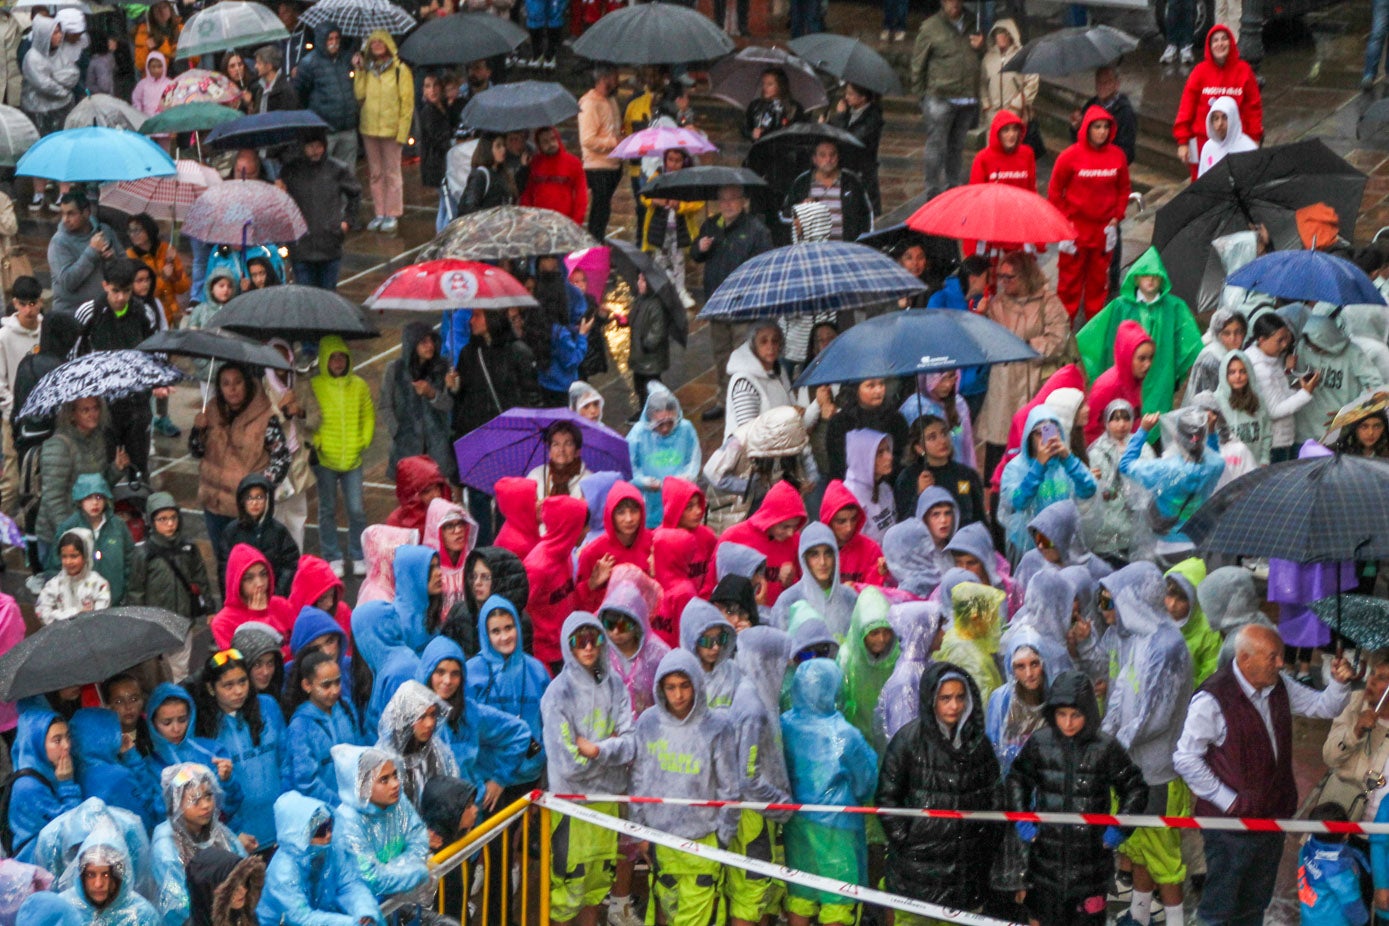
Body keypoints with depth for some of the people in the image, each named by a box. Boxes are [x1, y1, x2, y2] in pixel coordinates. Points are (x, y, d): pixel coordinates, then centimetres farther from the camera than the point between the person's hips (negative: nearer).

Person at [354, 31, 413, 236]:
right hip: (369, 128, 5)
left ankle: (392, 214, 5)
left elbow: (407, 103, -5)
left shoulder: (400, 70, -4)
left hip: (391, 130, -5)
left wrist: (402, 131, -11)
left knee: (391, 172, 0)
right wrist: (359, 71, -6)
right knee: (375, 173, 9)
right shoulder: (367, 69, 9)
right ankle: (380, 213, 16)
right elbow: (359, 95, -3)